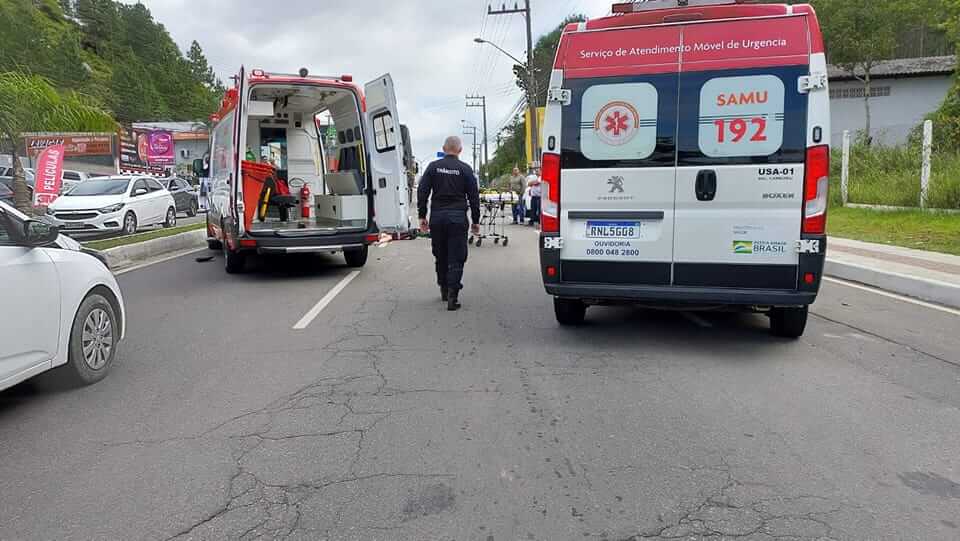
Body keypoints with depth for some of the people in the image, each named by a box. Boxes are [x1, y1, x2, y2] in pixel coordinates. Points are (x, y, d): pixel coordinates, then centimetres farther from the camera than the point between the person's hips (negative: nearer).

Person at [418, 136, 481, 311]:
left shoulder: (433, 167, 4)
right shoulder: (465, 169, 0)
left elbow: (422, 192, 2)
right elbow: (474, 197, 1)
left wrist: (422, 216, 6)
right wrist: (475, 221, 8)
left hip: (437, 217, 2)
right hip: (458, 217, -2)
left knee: (440, 256, 16)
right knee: (456, 258, -1)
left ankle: (444, 290, 28)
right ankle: (452, 296, -9)